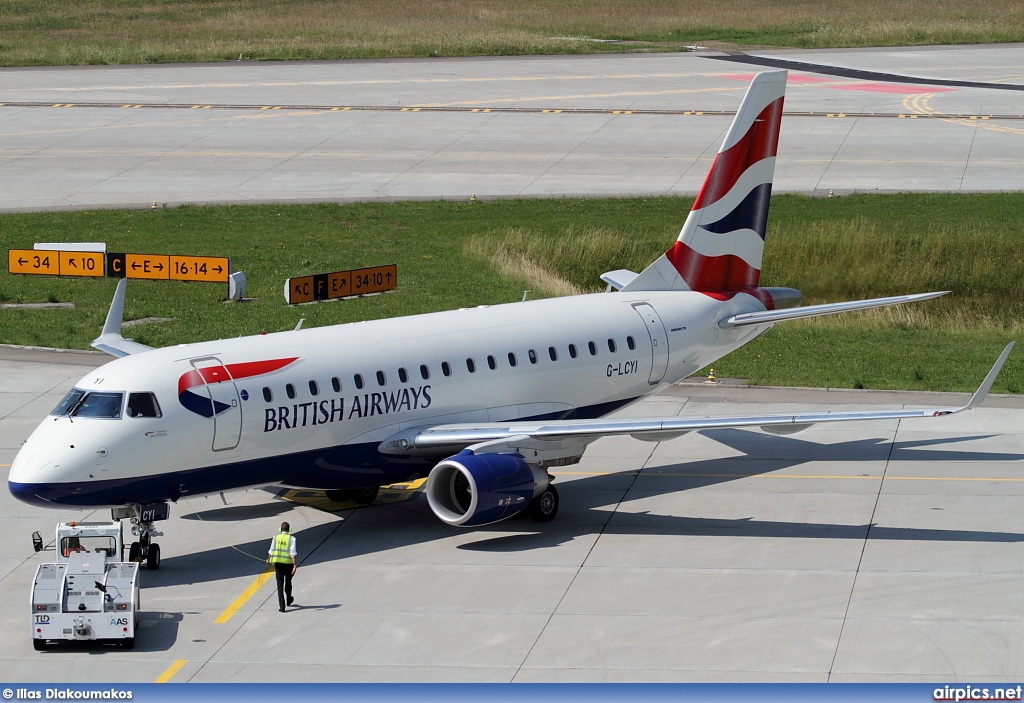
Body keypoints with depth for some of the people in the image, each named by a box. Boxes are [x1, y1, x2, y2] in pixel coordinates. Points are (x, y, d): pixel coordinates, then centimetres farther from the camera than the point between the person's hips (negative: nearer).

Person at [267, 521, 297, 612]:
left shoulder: (276, 537, 0)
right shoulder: (291, 539, -8)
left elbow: (271, 550, 8)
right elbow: (293, 553, -15)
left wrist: (269, 559, 27)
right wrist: (295, 565, -16)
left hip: (278, 563, 1)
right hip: (288, 563, -1)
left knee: (280, 585, 2)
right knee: (288, 583, 21)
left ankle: (281, 606, -6)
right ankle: (289, 600, 43)